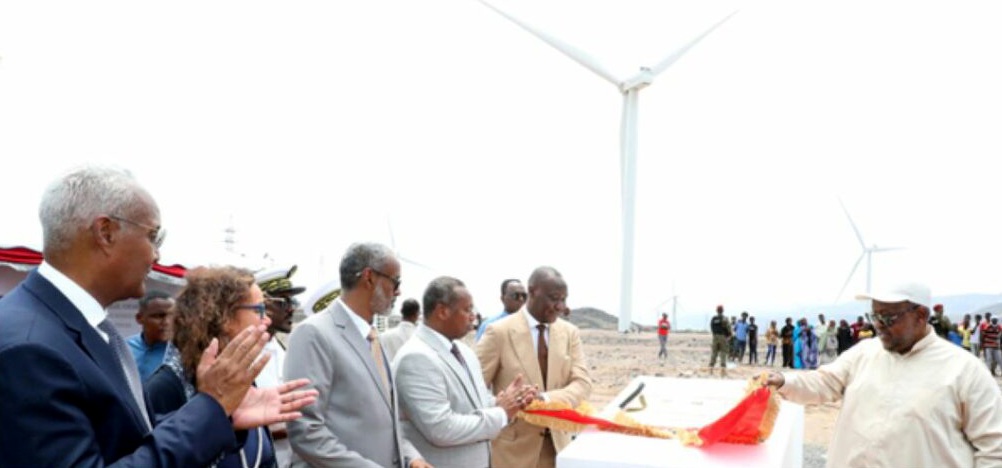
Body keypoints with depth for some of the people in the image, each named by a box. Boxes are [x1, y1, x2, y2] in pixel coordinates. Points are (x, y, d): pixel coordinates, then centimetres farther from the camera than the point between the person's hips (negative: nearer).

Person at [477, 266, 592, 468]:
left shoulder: (570, 332, 3)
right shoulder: (499, 332, -10)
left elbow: (582, 383, -5)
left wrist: (547, 399, -23)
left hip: (557, 441, 4)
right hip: (513, 446, -4)